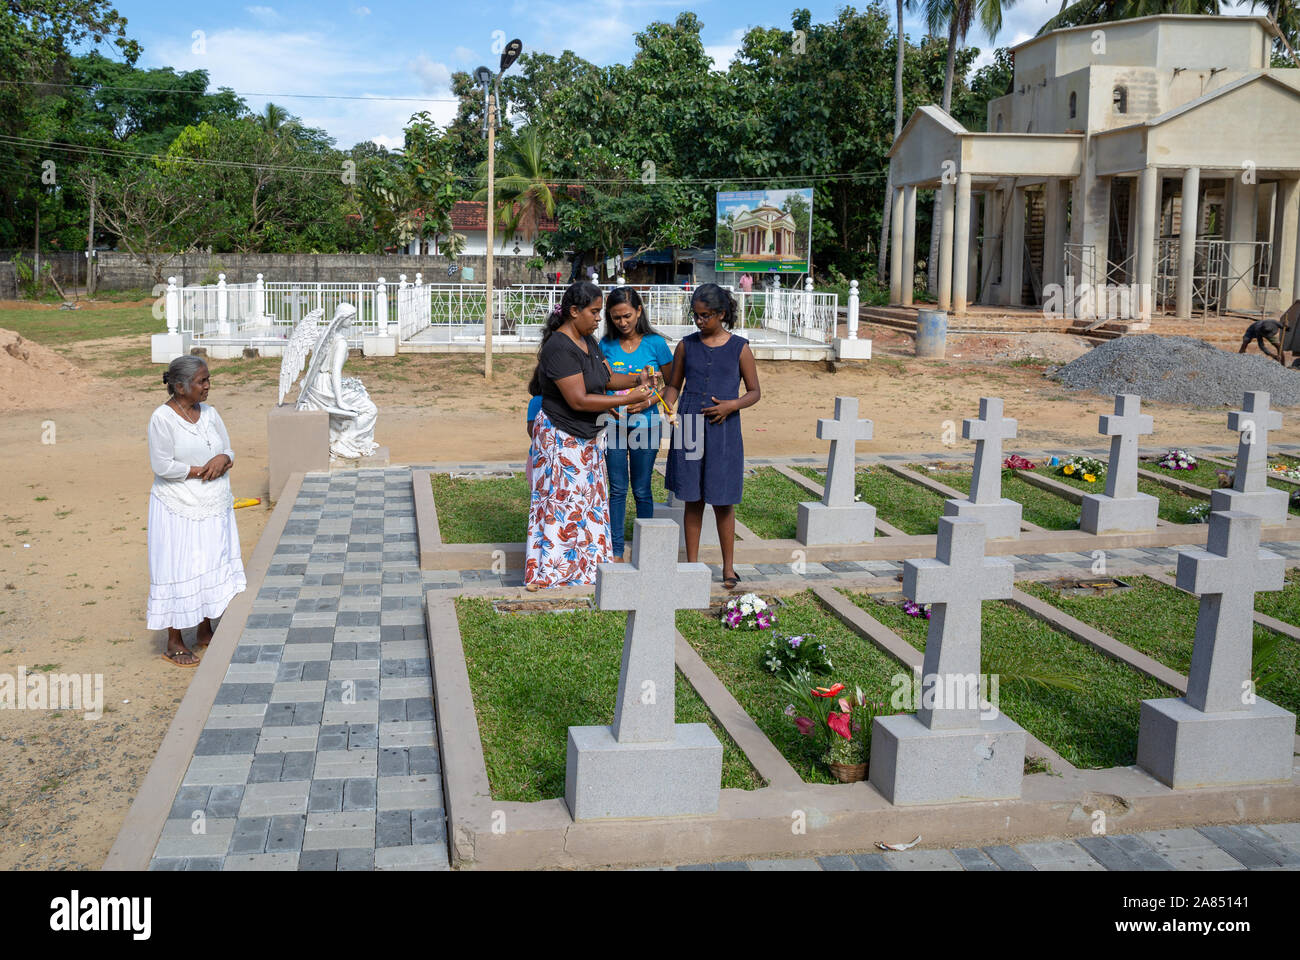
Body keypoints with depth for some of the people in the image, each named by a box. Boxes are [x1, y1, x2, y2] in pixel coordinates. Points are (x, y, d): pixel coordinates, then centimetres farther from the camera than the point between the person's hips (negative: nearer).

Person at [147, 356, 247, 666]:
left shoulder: (209, 413, 6)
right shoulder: (162, 418, -14)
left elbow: (229, 451, 10)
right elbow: (162, 466, -18)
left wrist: (222, 460, -13)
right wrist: (200, 471, -14)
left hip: (214, 506, 6)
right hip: (178, 509, -6)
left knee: (212, 565, 12)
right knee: (178, 569, 0)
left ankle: (205, 632, 27)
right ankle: (174, 643, 11)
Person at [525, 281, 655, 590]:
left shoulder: (588, 341, 6)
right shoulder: (559, 348, -24)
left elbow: (606, 377, 13)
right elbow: (579, 400, -28)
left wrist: (635, 380, -7)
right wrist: (628, 400, -26)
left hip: (589, 437, 9)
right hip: (561, 439, -9)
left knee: (590, 501, 15)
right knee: (562, 503, -1)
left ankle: (584, 565, 27)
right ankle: (547, 573, 10)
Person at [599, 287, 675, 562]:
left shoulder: (655, 343, -4)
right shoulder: (606, 345, 2)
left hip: (645, 423, -2)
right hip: (613, 423, 2)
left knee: (641, 489, 7)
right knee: (617, 489, 6)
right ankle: (616, 551, 13)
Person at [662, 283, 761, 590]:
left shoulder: (739, 348, 0)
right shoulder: (687, 345, 6)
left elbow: (754, 392, 4)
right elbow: (674, 386, 14)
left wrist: (731, 405, -14)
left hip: (723, 431, -2)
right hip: (688, 427, 2)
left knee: (722, 501, 2)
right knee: (692, 499, 8)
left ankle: (728, 567, 15)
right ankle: (692, 563, 19)